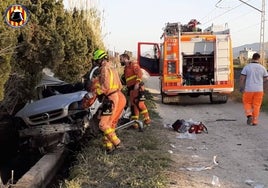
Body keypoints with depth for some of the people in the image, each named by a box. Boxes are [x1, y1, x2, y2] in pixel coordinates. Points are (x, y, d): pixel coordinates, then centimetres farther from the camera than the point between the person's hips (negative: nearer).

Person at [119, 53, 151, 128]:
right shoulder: (125, 68, 25)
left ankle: (147, 119, -8)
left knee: (139, 103, -17)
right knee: (133, 105, 7)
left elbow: (139, 73, -17)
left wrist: (137, 83, -27)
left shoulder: (133, 64, -2)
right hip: (131, 89, 9)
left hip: (137, 87, -9)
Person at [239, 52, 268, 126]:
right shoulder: (262, 67, 0)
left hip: (249, 89, -1)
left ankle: (249, 115, -6)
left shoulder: (247, 67, -5)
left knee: (247, 103, 15)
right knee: (256, 105, 9)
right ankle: (255, 121, 9)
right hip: (259, 90, 2)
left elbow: (242, 78, -8)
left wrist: (241, 87, 3)